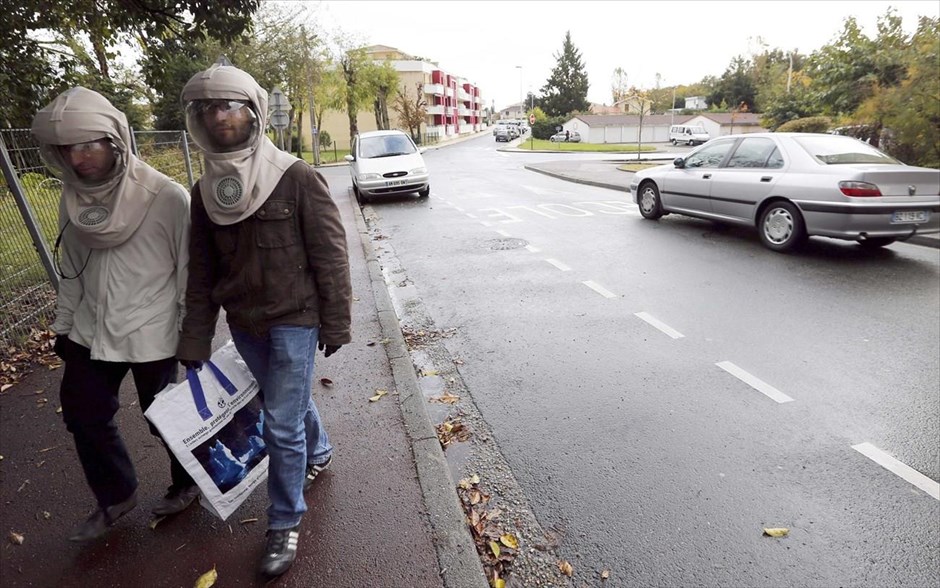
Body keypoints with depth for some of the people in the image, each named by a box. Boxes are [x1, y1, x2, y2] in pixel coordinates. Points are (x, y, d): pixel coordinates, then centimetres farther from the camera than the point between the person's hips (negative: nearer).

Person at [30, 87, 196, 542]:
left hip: (152, 337, -6)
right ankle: (116, 496, 39)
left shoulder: (167, 198, -18)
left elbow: (190, 271, -13)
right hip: (90, 333, 6)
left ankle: (188, 482, 38)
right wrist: (63, 325, 15)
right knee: (83, 415, 16)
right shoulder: (73, 197, 0)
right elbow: (70, 270, 11)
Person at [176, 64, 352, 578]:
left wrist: (335, 325, -10)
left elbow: (330, 257, -12)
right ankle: (318, 453, 52)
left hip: (294, 321, -5)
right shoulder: (206, 192, 3)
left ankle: (285, 522, 23)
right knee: (289, 400, 23)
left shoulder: (297, 178, -14)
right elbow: (201, 274, 7)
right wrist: (194, 342, 6)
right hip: (244, 324, 6)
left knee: (282, 424, 0)